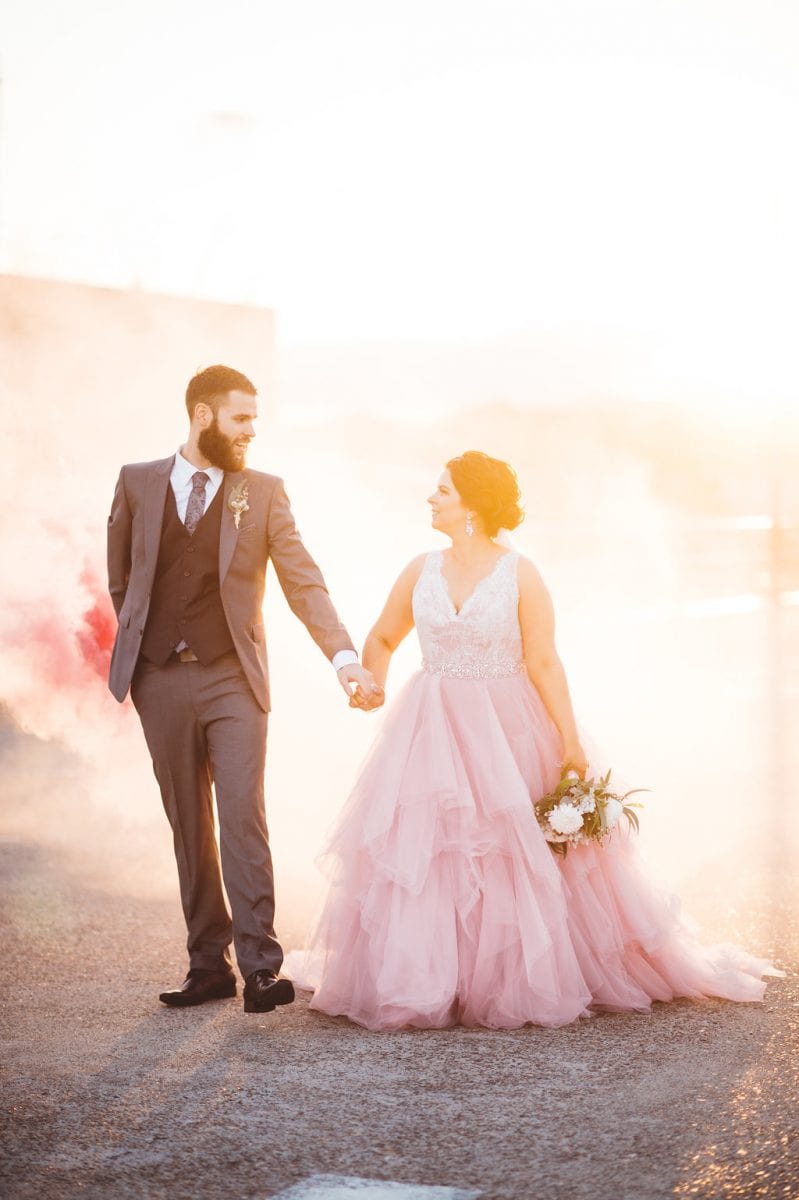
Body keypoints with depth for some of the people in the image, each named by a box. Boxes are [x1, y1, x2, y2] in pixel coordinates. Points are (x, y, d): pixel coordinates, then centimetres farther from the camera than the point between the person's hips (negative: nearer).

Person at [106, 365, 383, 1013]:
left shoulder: (264, 493, 3)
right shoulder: (137, 483, 6)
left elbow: (304, 583, -4)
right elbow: (121, 578, 17)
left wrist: (345, 657, -16)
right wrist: (140, 648, 14)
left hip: (233, 678, -2)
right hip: (160, 682, 2)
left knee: (243, 817, -12)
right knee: (189, 827, 7)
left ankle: (260, 965, -13)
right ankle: (208, 963, 14)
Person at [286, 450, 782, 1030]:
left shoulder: (519, 574, -6)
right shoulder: (422, 571, 5)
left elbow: (544, 664, -8)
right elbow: (381, 640, 17)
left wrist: (570, 741, -12)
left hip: (508, 734, -3)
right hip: (432, 736, 4)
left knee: (518, 861, -1)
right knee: (420, 856, 1)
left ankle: (524, 981, 13)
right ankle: (425, 985, 11)